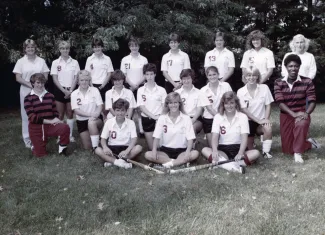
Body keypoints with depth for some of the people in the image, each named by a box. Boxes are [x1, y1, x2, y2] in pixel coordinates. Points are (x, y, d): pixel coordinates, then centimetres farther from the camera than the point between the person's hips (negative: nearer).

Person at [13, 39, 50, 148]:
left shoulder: (41, 61, 7)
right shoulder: (21, 61, 2)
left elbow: (45, 76, 4)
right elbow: (18, 78, -3)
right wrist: (30, 85, -15)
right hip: (26, 91, -1)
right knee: (26, 115, 2)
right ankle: (27, 139, 9)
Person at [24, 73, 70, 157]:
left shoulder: (50, 96, 3)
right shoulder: (28, 98, -7)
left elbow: (55, 112, 9)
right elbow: (32, 117, -15)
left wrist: (55, 119, -16)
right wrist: (50, 121, -21)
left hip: (50, 125, 2)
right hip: (36, 128, -2)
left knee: (65, 127, -30)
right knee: (41, 154, 2)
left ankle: (62, 147, -6)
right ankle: (35, 146, 38)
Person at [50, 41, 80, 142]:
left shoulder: (74, 62, 2)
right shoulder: (55, 63, 0)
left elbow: (76, 78, 1)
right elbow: (55, 79, -5)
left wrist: (70, 90, -11)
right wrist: (64, 91, -14)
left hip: (71, 90, 1)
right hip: (59, 90, -1)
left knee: (70, 114, 6)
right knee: (60, 115, 3)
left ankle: (70, 135, 15)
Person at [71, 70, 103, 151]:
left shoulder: (95, 90, -4)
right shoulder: (74, 94, -3)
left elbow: (100, 106, -9)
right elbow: (76, 111, -10)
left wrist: (94, 115, -30)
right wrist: (90, 114, -24)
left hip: (95, 119, -2)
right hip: (81, 121, 2)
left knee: (91, 123, -38)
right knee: (87, 147, 0)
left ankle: (96, 147, -24)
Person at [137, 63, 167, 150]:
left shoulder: (161, 90, 2)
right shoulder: (141, 90, 2)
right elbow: (142, 107, -5)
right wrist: (153, 116, -16)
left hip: (159, 119, -1)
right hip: (146, 119, 1)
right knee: (151, 148, 1)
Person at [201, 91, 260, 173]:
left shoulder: (243, 117, -2)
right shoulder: (217, 117, 2)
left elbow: (244, 138, -13)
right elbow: (215, 137, -9)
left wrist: (240, 153, -33)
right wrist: (215, 151, -31)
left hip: (238, 149, 0)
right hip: (222, 149, 0)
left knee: (256, 153, -27)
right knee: (204, 150, -25)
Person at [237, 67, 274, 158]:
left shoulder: (264, 88, -4)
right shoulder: (241, 92, -7)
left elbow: (268, 105, -2)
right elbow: (244, 110, -10)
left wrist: (266, 119, -17)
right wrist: (259, 121, -17)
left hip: (261, 121, 0)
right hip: (248, 121, 0)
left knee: (268, 128, -34)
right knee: (249, 149, 0)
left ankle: (266, 151, -12)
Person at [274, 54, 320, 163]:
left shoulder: (307, 82, -10)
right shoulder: (278, 83, -8)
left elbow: (312, 101, -11)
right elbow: (280, 102, -15)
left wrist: (306, 113, -31)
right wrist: (294, 114, -29)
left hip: (301, 114, -2)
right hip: (286, 115, 2)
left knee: (301, 124, -42)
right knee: (287, 150, 7)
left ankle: (298, 153, -23)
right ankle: (309, 143, 36)